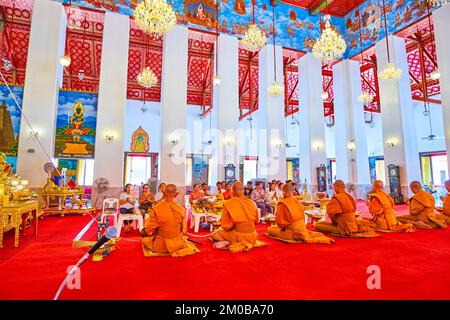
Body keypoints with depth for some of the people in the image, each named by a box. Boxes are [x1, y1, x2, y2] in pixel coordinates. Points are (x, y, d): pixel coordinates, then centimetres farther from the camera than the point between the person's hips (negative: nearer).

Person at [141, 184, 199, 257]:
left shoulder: (155, 209, -20)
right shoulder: (181, 209, -15)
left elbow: (150, 230, -12)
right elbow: (184, 230, -6)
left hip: (160, 246, 0)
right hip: (177, 244, 1)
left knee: (145, 239, 27)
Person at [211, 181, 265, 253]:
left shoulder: (228, 204, -13)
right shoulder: (251, 203, -3)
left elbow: (226, 226, -9)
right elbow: (256, 221, 11)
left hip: (239, 236, -3)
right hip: (252, 236, 4)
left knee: (215, 235, 17)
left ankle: (228, 243, -7)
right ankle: (246, 244, 12)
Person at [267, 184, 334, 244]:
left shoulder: (282, 204, -10)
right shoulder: (298, 202, 9)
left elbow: (279, 220, -8)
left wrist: (282, 227, 13)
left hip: (293, 230, -7)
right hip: (302, 227, 8)